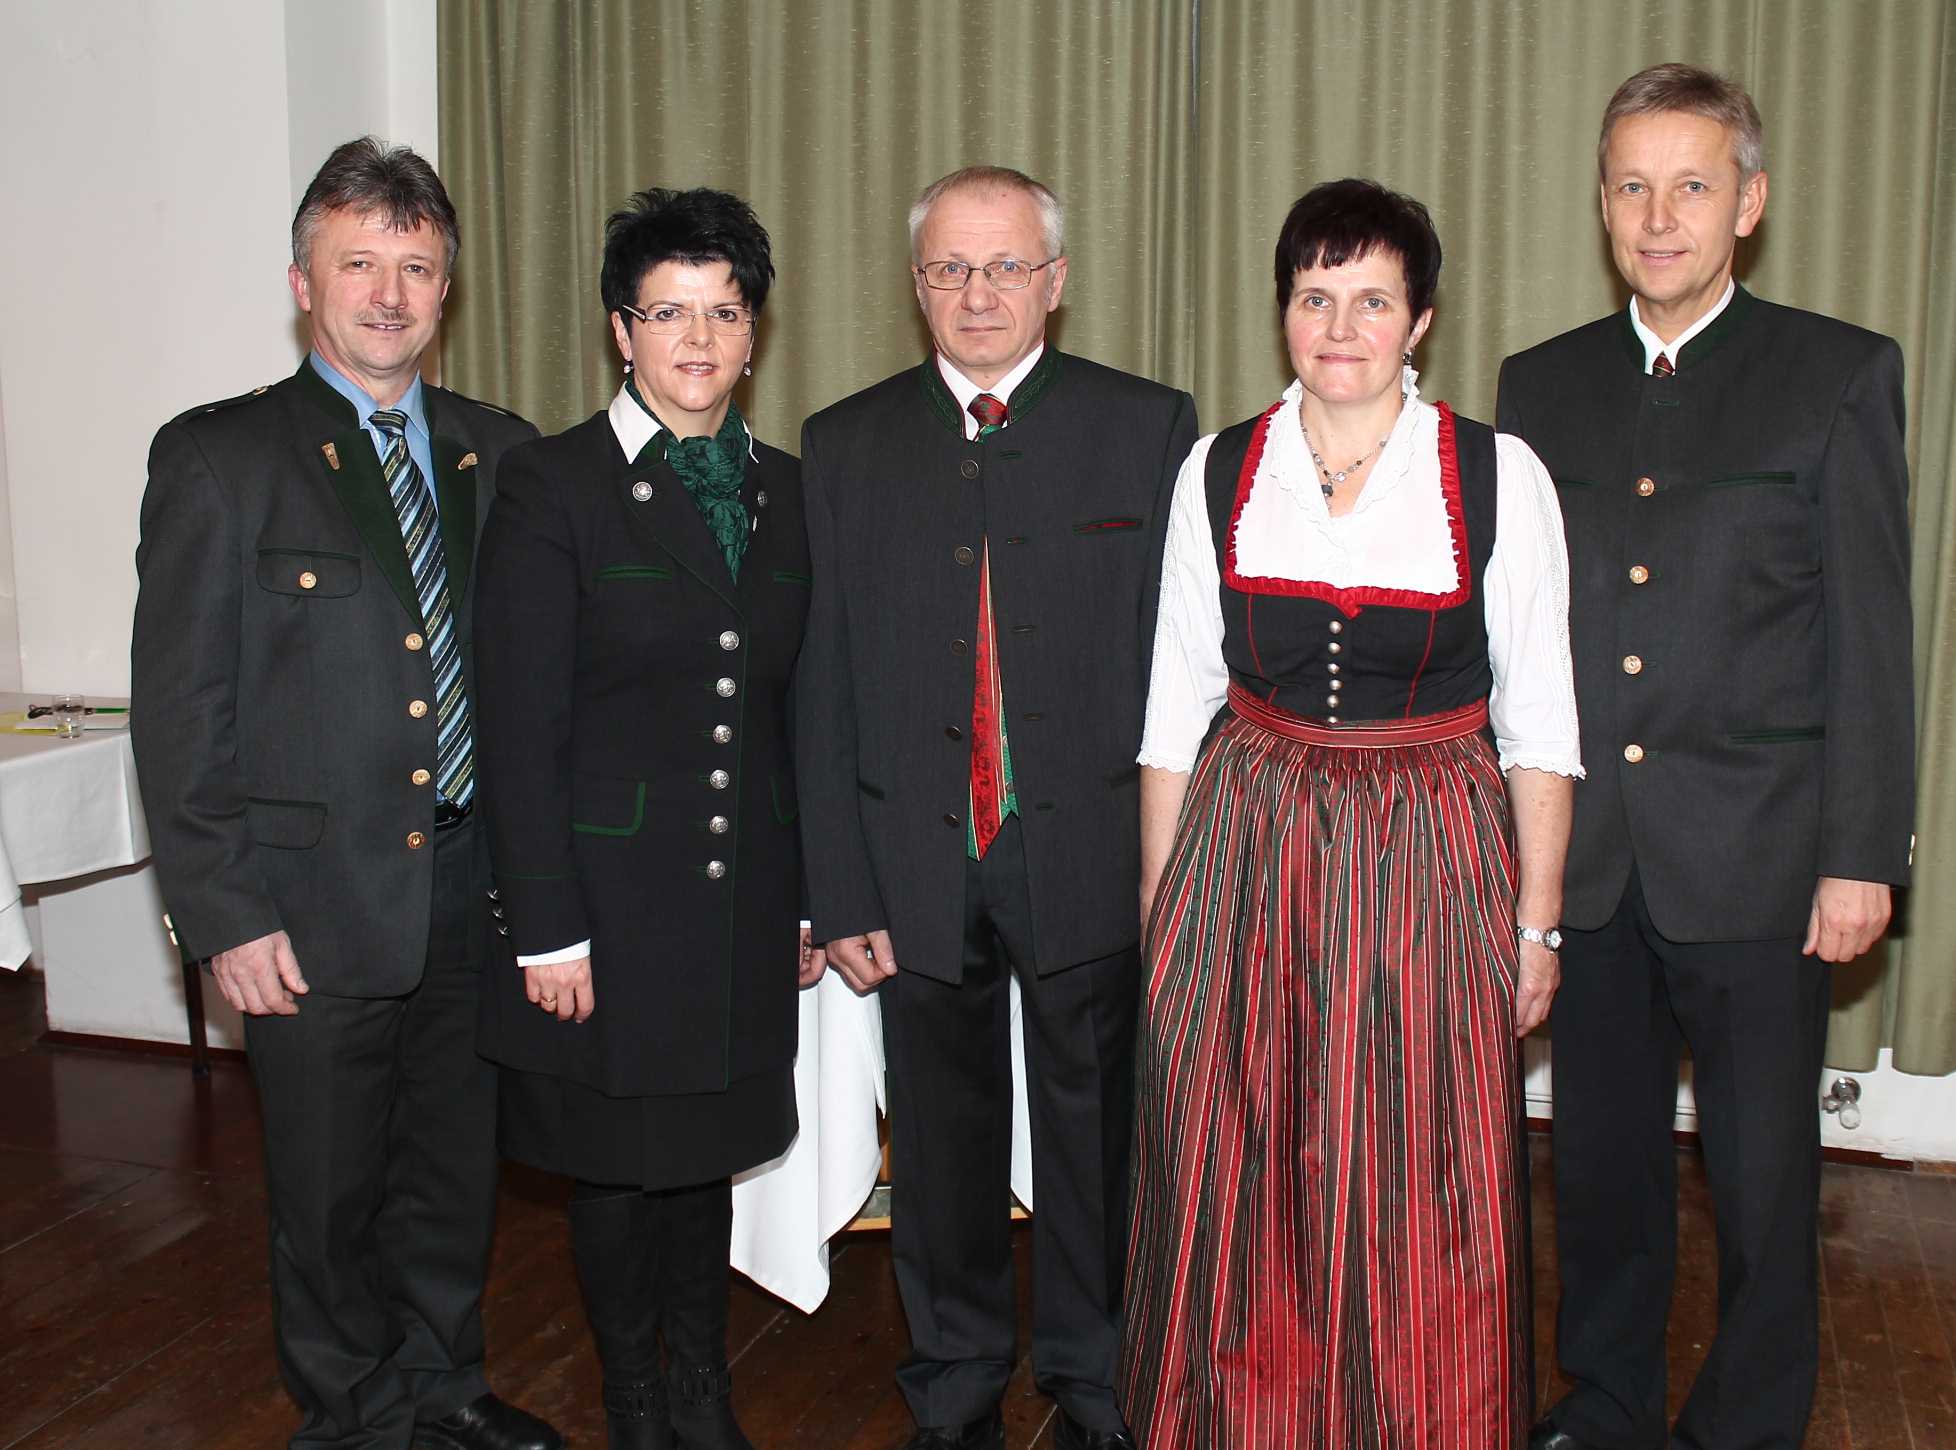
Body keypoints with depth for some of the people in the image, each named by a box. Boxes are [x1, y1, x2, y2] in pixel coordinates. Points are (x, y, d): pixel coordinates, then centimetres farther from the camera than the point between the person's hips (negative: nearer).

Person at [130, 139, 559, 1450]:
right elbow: (178, 711, -7)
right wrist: (225, 914, -10)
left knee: (459, 1168, 17)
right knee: (331, 1193, 11)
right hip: (317, 902, -3)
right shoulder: (218, 457, -5)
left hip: (474, 886, 4)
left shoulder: (501, 454, 7)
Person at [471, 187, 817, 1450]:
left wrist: (811, 897, 9)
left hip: (743, 893, 4)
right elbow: (520, 729, -10)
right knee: (617, 1163, 10)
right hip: (610, 891, -4)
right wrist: (547, 929, -13)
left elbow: (797, 710, 10)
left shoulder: (784, 491, 7)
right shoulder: (552, 487, -8)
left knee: (709, 1152, 16)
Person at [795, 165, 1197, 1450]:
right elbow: (824, 688, 3)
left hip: (1092, 854, -1)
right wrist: (842, 891, -1)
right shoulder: (846, 447, 4)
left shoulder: (1148, 428, 0)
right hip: (920, 863, 2)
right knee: (942, 1141, 14)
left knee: (1095, 1135, 12)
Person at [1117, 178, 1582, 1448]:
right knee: (1241, 1194, 10)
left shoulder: (1500, 476, -4)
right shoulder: (1218, 473, 2)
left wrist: (1537, 920, -1)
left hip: (1431, 863, -2)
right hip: (1247, 854, 2)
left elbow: (1538, 719, 0)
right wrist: (1161, 907, 5)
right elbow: (1177, 706, 6)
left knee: (1423, 1211, 6)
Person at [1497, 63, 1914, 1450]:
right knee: (1601, 1163, 15)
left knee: (1763, 1181, 8)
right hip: (1582, 855, 3)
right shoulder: (1542, 384, 9)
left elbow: (1872, 638, -4)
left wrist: (1863, 855, -8)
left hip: (1755, 862, -3)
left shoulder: (1842, 373, -1)